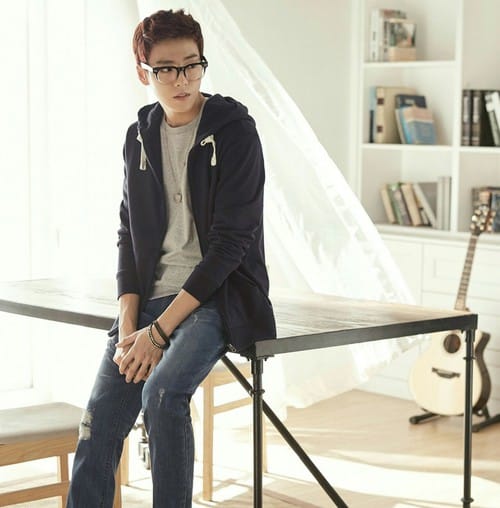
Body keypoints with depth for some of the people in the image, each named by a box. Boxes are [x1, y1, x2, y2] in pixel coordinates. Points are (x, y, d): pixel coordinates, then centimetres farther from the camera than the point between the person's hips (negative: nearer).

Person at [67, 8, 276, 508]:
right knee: (100, 417, -10)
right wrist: (128, 324, -5)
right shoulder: (140, 136, 10)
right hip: (152, 296, 5)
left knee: (163, 391, -29)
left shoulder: (234, 131, -8)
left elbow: (229, 241, -13)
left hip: (219, 294, -5)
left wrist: (159, 330, -16)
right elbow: (129, 235, 11)